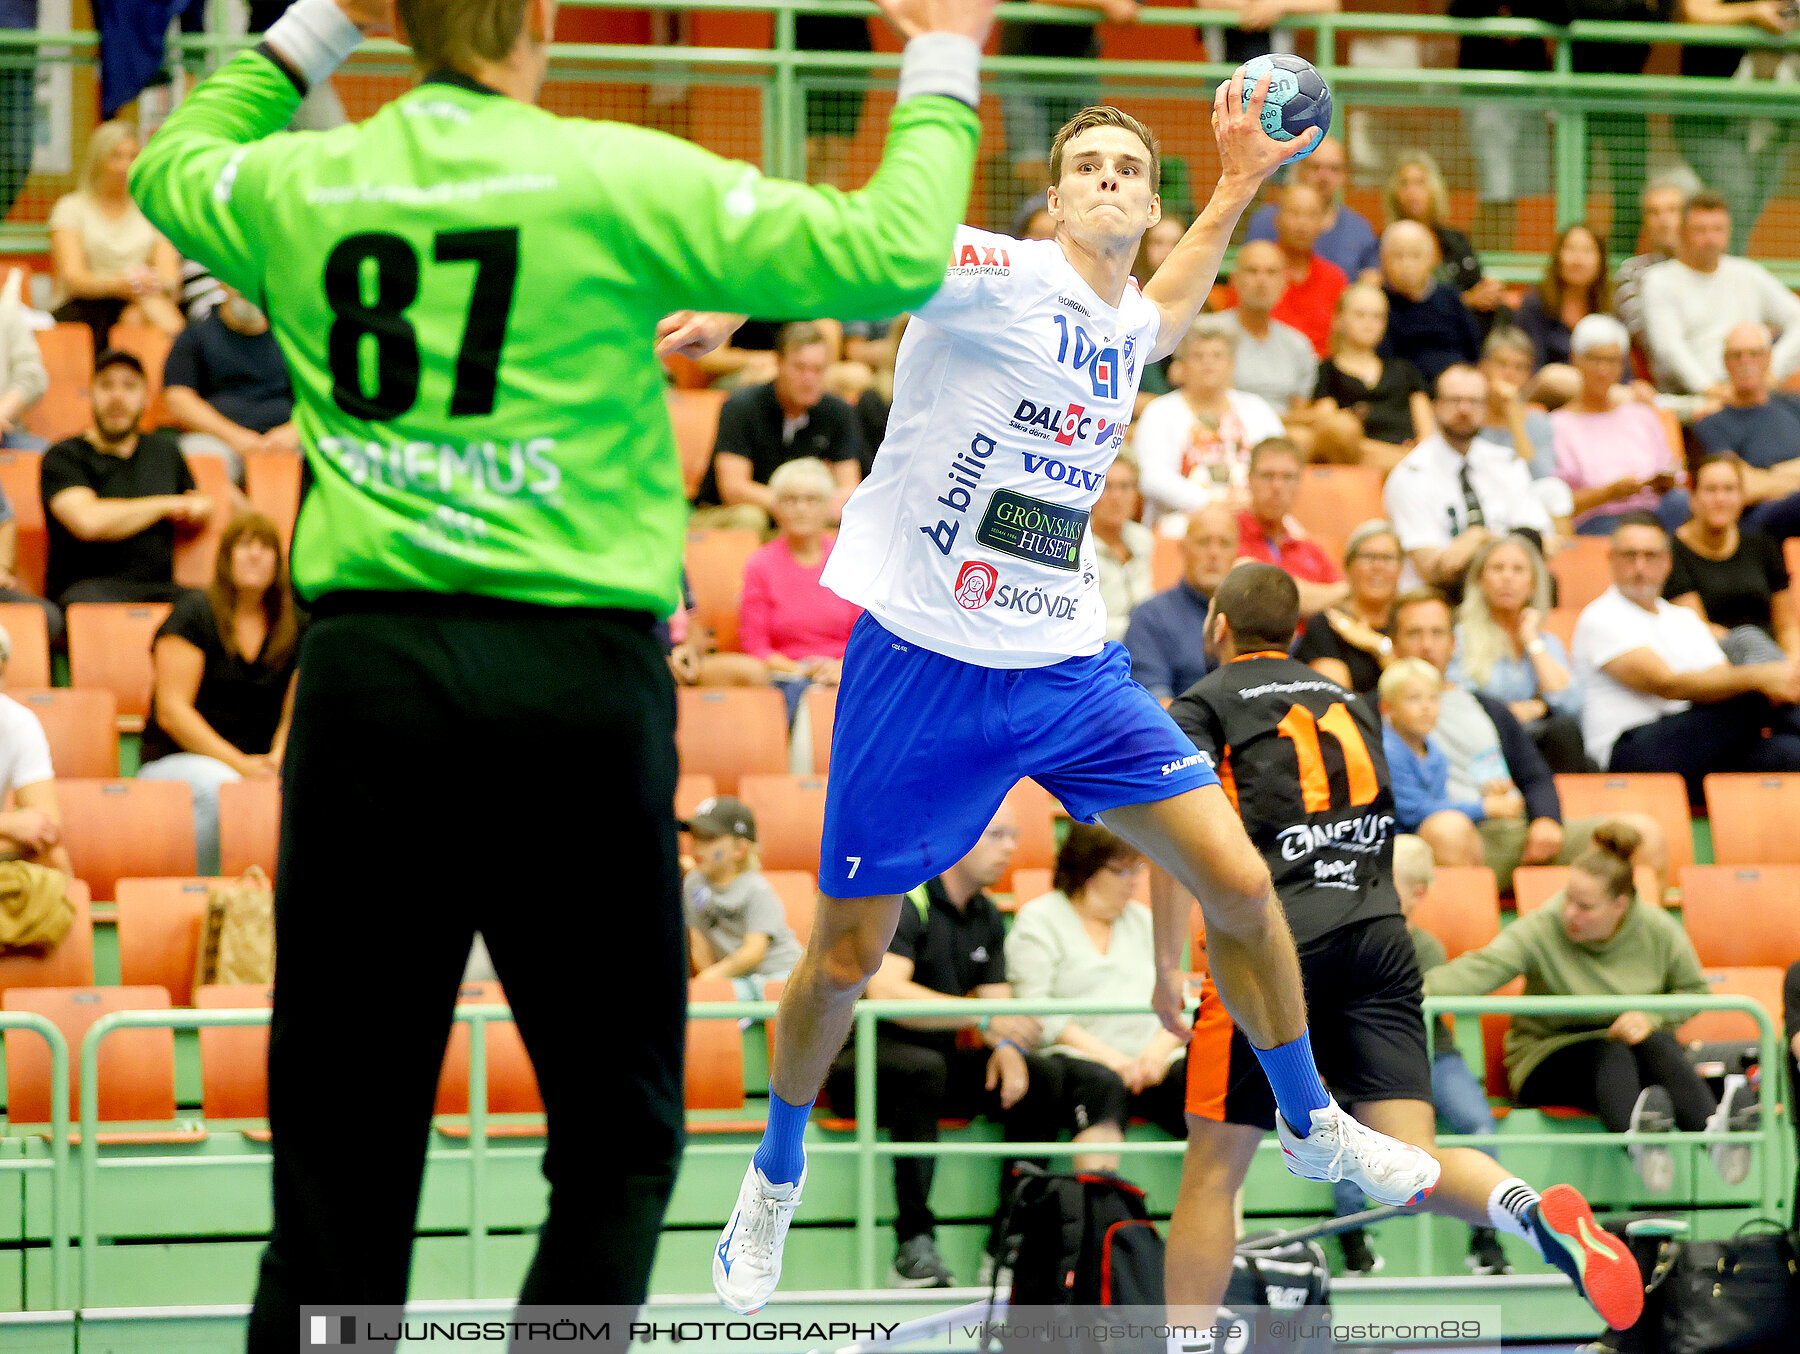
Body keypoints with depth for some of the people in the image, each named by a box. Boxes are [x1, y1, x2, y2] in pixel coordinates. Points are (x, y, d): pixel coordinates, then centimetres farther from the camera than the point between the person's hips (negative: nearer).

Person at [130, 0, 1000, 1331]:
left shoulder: (300, 187, 7)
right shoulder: (619, 178, -5)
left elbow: (171, 165, 32)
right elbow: (890, 256, -4)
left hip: (367, 663, 3)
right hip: (573, 670, -3)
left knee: (343, 1137, 7)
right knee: (618, 1140, 6)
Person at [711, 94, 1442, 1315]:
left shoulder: (1128, 323, 8)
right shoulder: (998, 276, -13)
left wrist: (1237, 185, 27)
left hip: (1067, 666, 5)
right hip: (922, 663, -5)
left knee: (1238, 879, -6)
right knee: (844, 961, 3)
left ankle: (1312, 1124, 16)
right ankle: (778, 1172, 29)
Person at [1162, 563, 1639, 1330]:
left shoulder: (1203, 706, 8)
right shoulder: (1345, 703, 25)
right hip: (1380, 936, 4)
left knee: (1211, 1171, 5)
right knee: (1409, 1164, -5)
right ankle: (1533, 1210, -33)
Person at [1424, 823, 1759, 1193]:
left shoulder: (1659, 932, -5)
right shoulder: (1542, 930, -14)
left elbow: (1694, 991, 7)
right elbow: (1481, 968, -28)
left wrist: (1651, 1019, -14)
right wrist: (1419, 993, -46)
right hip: (1548, 1059, -3)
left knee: (1657, 1043, -31)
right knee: (1609, 1052, -36)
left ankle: (1713, 1129, -58)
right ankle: (1635, 1135, -71)